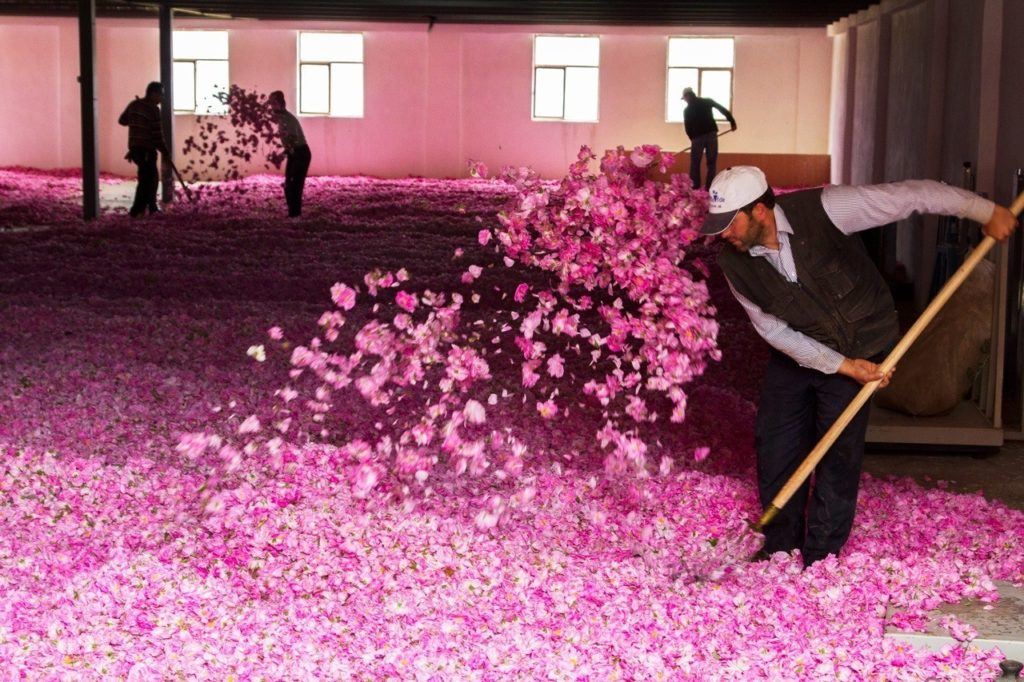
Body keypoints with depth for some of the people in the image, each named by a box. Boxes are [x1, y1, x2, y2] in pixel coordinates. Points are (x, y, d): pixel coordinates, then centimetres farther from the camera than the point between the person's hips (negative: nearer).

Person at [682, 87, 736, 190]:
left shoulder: (687, 110, 4)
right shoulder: (707, 101, 7)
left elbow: (688, 127, 7)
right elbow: (724, 110, 4)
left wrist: (693, 138, 20)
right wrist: (732, 122, 9)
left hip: (698, 137, -2)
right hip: (712, 135, 2)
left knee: (695, 163, 11)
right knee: (711, 163, 9)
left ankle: (695, 186, 9)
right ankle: (709, 187, 5)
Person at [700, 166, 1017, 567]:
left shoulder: (822, 210, -28)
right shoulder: (735, 264, -16)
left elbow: (909, 196, -23)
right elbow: (774, 330, -10)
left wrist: (986, 211, -20)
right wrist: (842, 366, -17)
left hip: (859, 348, -3)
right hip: (797, 353, 4)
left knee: (838, 455, -4)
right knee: (774, 447, 5)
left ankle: (821, 561, 9)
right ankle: (780, 550, 23)